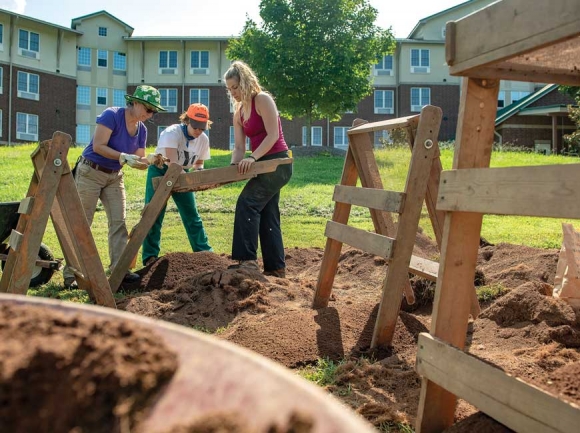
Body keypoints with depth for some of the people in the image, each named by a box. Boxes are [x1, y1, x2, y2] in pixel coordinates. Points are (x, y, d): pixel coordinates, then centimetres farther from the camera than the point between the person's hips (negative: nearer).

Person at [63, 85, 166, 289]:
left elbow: (139, 158, 4)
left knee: (118, 222, -1)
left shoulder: (141, 129, 2)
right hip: (90, 172, -7)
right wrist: (124, 157, -29)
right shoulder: (111, 115, -18)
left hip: (114, 176, 7)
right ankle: (70, 274, 4)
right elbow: (98, 146, -23)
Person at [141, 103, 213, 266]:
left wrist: (199, 172, -15)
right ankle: (150, 256, 1)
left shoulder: (204, 139, -10)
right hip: (160, 172, -5)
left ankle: (204, 251, 16)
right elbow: (173, 165, -38)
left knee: (192, 214, 7)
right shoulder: (172, 133, -28)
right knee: (154, 214, -6)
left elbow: (199, 162, 6)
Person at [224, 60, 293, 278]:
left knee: (247, 202, -18)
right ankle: (276, 267, 17)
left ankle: (247, 260, -17)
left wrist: (253, 157, -29)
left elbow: (272, 135, -19)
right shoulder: (239, 112, 12)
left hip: (277, 162, -9)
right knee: (267, 215, 10)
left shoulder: (262, 99, -10)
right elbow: (238, 147, 8)